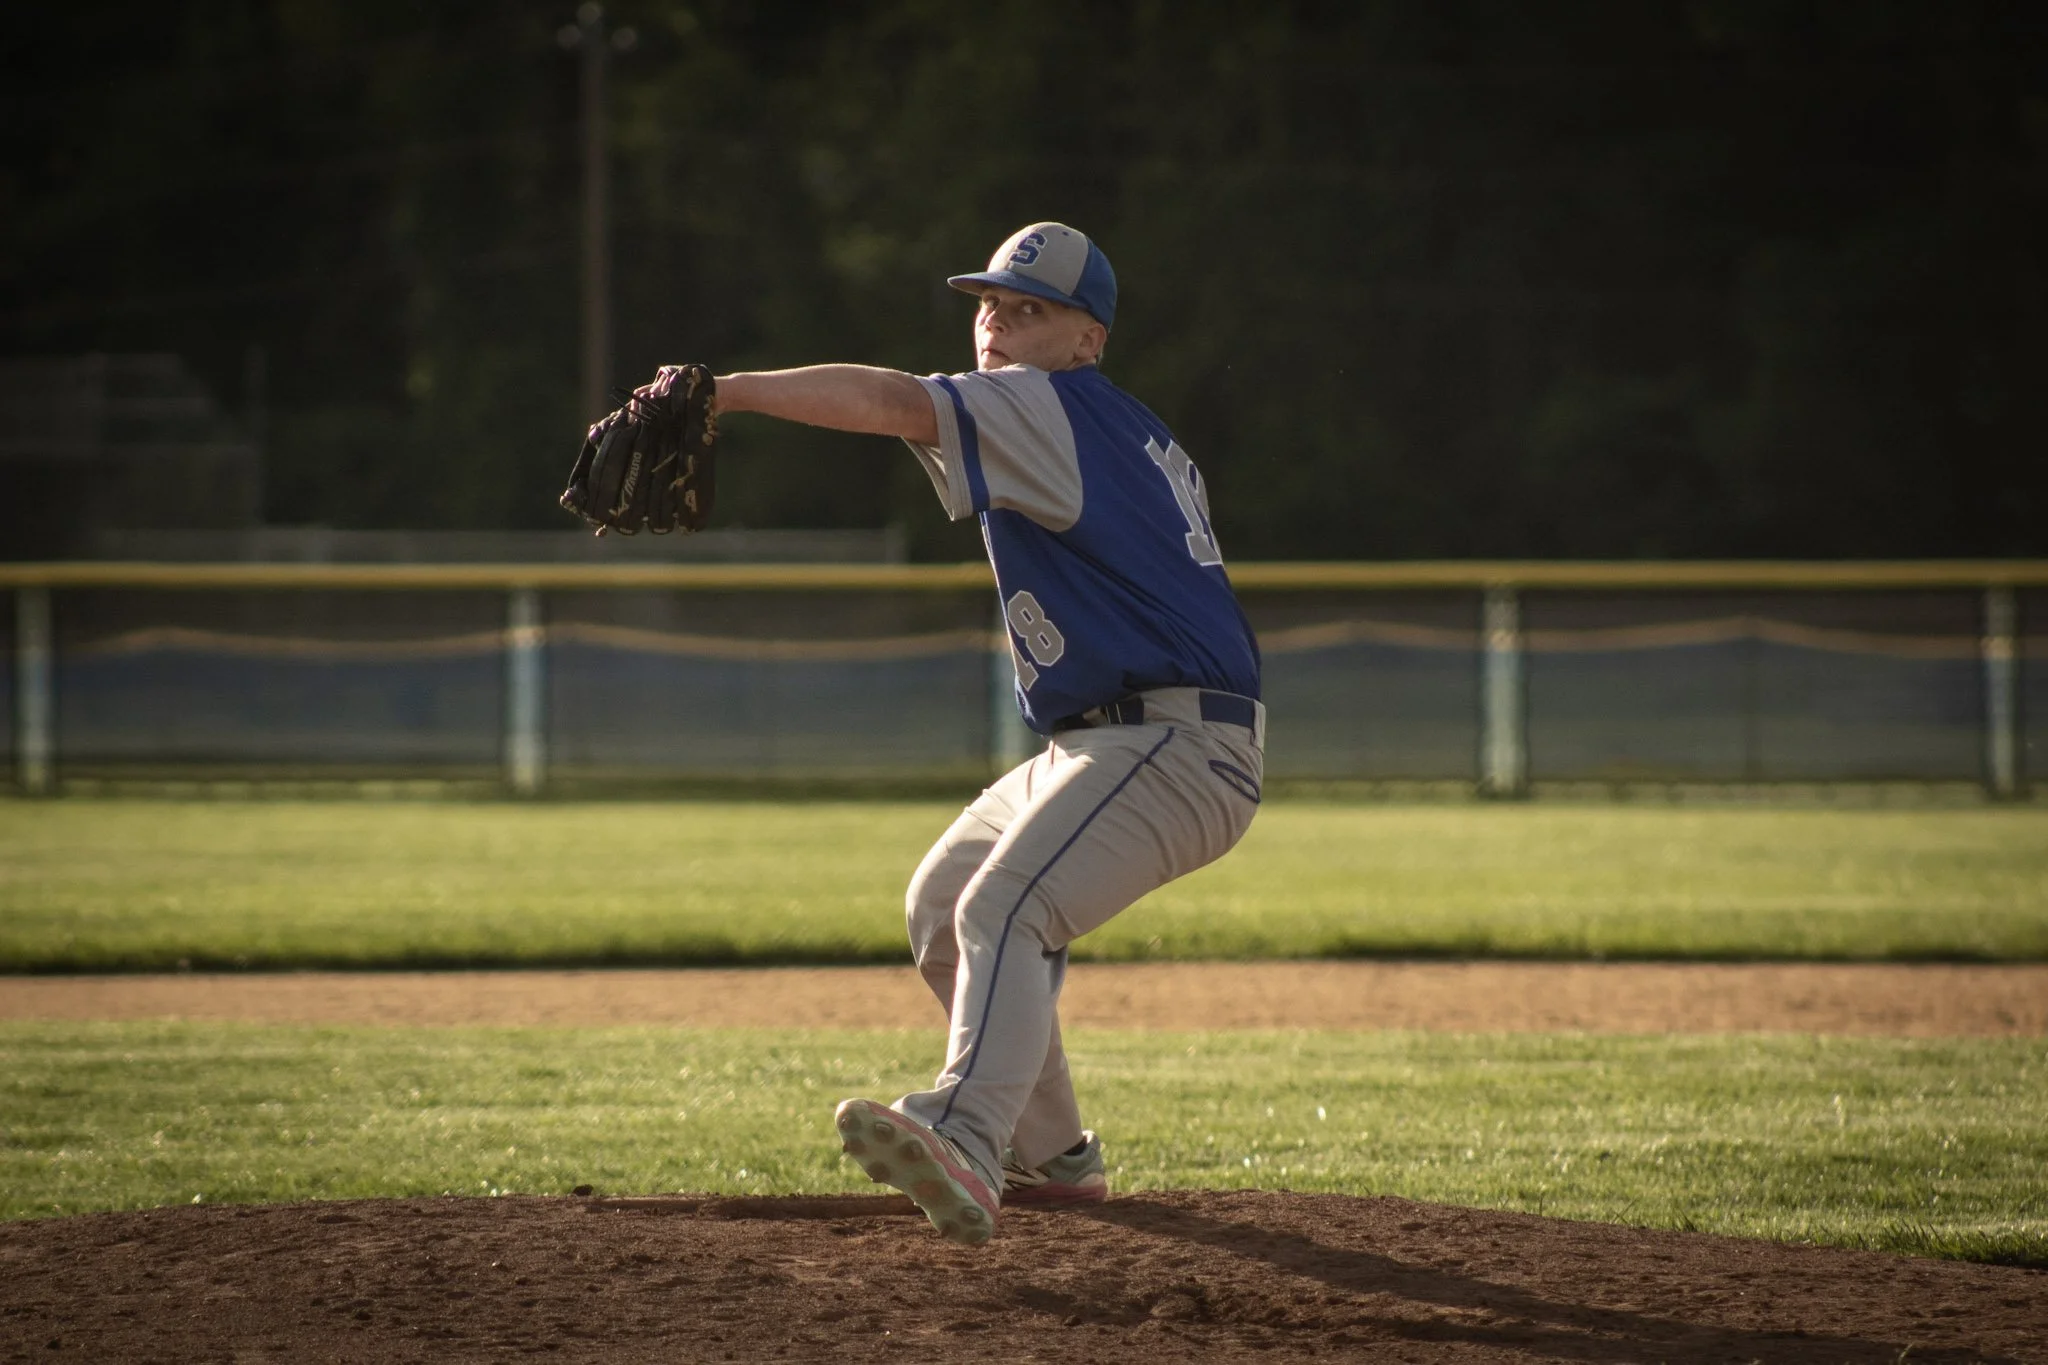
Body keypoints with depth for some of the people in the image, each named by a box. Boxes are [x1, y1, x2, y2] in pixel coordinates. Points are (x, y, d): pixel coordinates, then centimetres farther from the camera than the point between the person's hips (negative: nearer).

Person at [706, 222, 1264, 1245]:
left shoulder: (1052, 407, -10)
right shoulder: (1128, 436, 20)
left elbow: (895, 402, -25)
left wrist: (729, 391, -30)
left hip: (1174, 747, -11)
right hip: (1091, 744, 11)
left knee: (1004, 908, -31)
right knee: (941, 905, 22)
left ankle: (965, 1143, -53)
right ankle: (1051, 1157, 25)